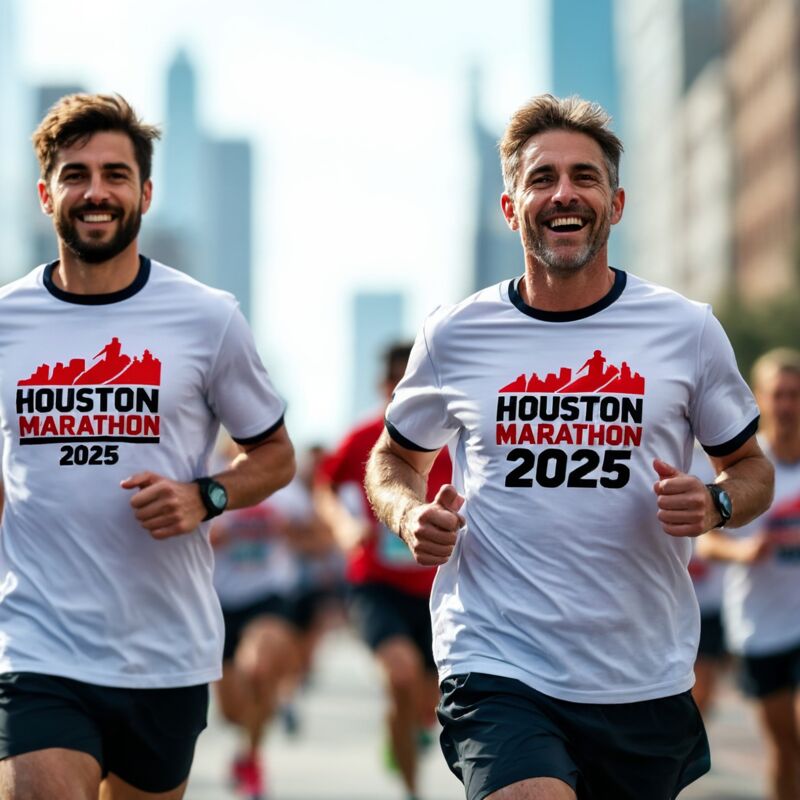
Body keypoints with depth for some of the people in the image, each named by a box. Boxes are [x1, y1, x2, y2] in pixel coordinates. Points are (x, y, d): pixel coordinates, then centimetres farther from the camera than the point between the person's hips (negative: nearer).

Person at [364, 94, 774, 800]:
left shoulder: (688, 330, 4)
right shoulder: (455, 336, 4)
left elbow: (751, 468, 15)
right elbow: (397, 460, 19)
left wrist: (715, 504, -8)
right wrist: (411, 517, -4)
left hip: (646, 682, 2)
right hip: (497, 671, -2)